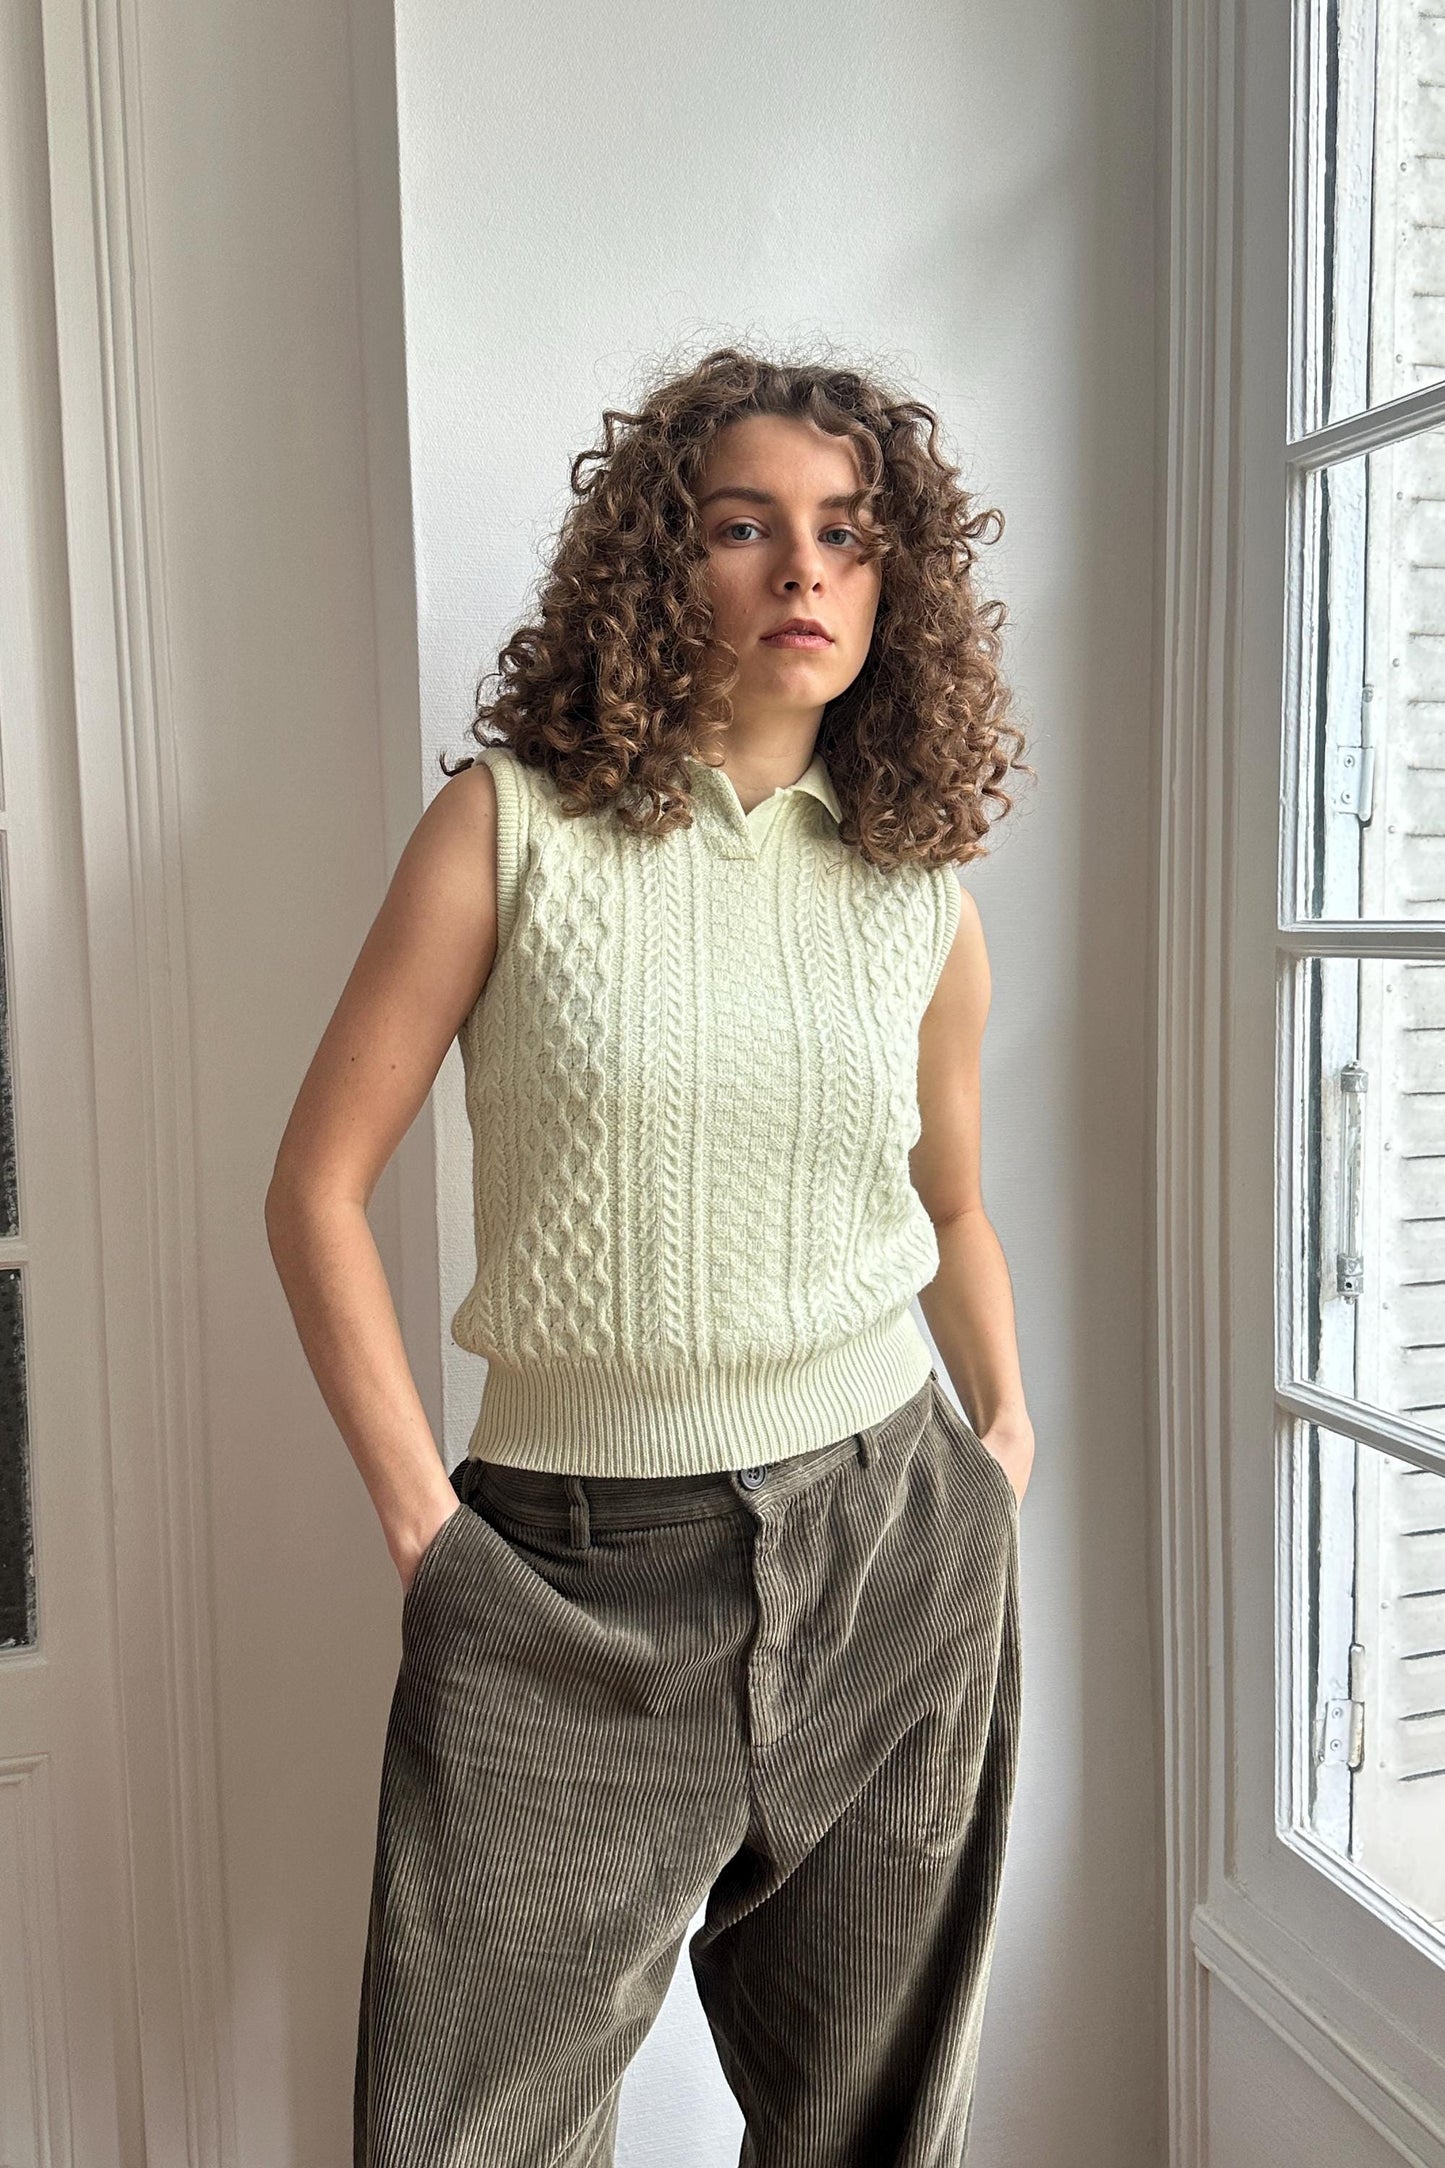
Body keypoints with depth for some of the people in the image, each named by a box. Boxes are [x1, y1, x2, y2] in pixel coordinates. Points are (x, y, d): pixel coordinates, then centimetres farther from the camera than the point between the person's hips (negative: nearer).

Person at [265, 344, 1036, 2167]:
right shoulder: (515, 821, -5)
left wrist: (1004, 1437, 8)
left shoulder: (921, 894, 5)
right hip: (571, 1568, -2)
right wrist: (421, 1517, -7)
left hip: (890, 1546, 3)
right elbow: (318, 1181, -5)